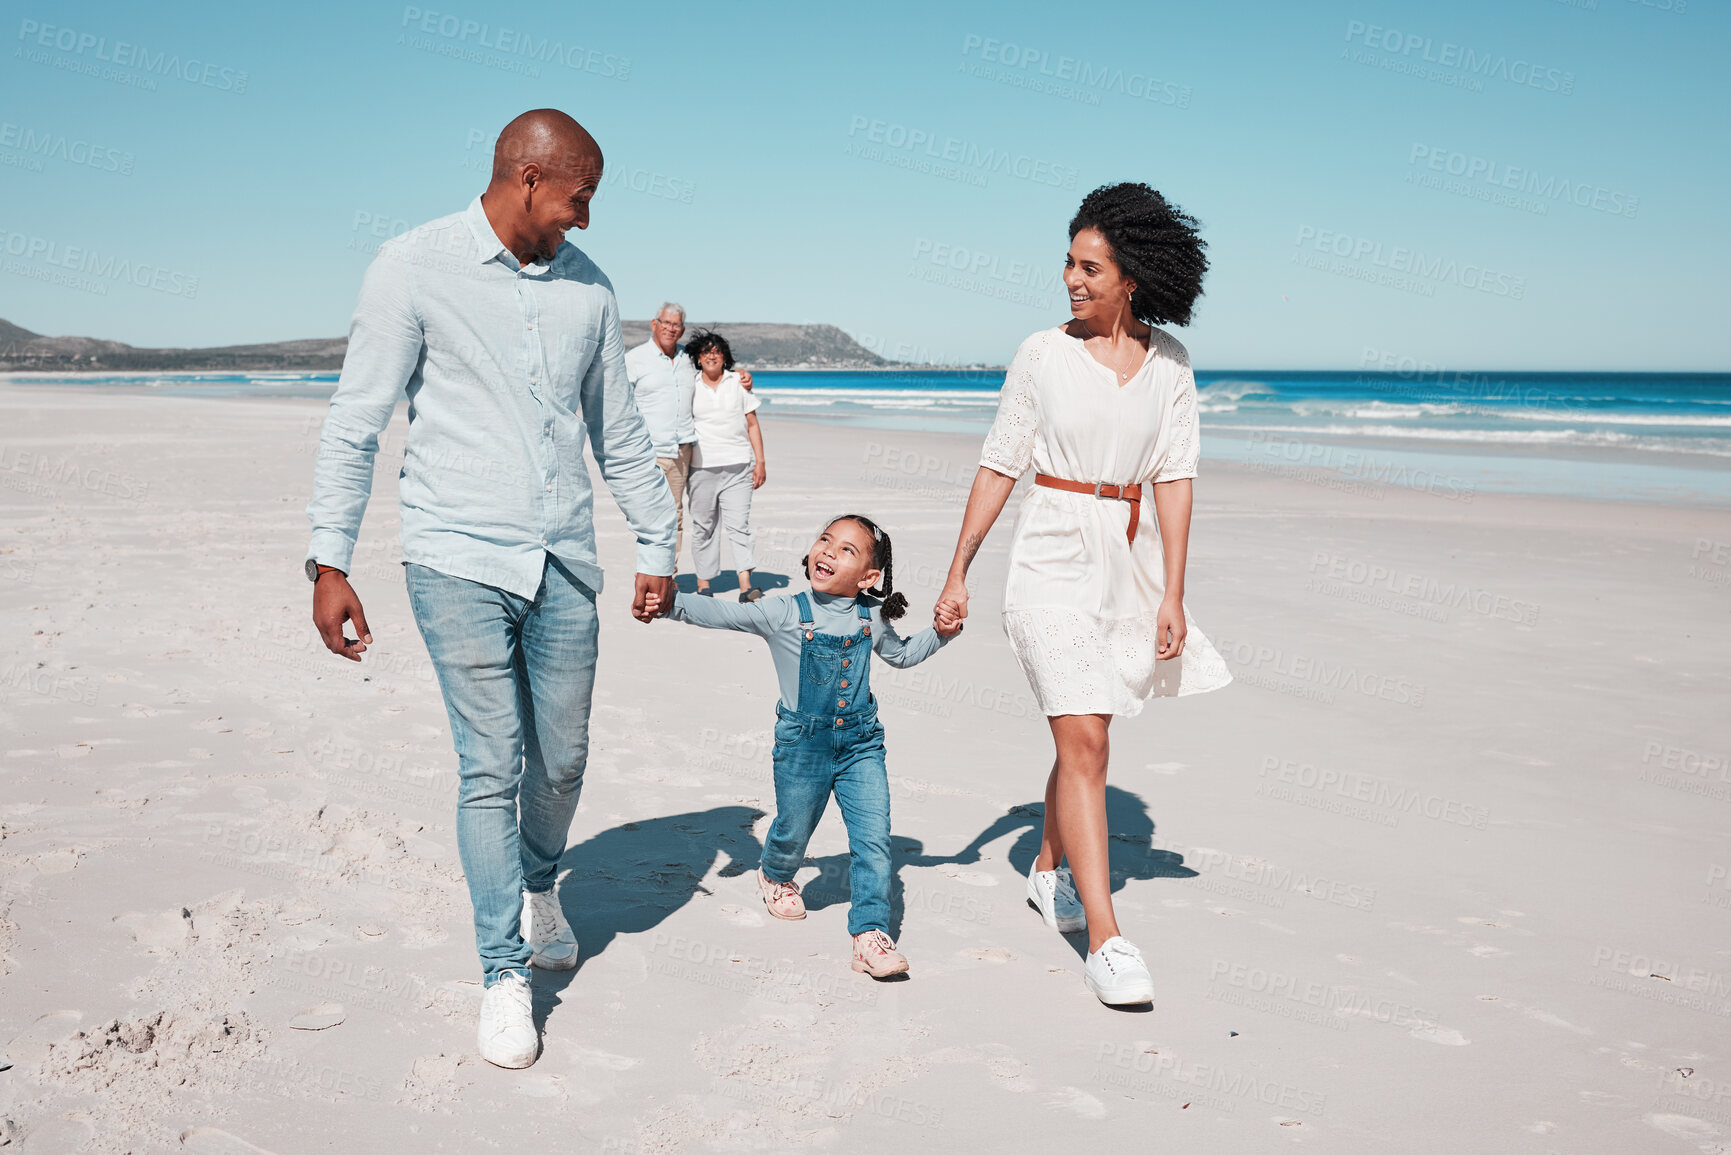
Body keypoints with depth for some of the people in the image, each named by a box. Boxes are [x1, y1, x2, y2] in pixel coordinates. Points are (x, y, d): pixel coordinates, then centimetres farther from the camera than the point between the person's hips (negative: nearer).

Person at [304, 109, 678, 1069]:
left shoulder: (587, 286, 10)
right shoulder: (416, 268, -4)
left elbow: (619, 432, 18)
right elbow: (354, 423, -3)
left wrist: (656, 544, 19)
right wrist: (328, 561, -8)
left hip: (564, 563, 4)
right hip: (459, 558, -4)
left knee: (562, 759, 10)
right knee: (490, 767, -3)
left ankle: (540, 886, 40)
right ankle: (504, 974, 12)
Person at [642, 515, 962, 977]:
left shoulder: (872, 619, -1)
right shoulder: (783, 615, -12)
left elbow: (902, 654, 19)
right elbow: (718, 613, -16)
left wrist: (940, 632, 3)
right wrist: (670, 603, -31)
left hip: (861, 743, 2)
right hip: (803, 744, -2)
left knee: (873, 839, -8)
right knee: (793, 831, 17)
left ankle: (870, 933, -2)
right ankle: (775, 876, 51)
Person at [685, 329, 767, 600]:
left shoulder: (739, 383, 11)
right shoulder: (690, 387, 9)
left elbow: (752, 425, 12)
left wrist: (760, 462, 5)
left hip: (738, 466, 0)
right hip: (702, 466, 0)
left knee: (739, 524, -7)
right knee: (704, 526, 2)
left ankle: (746, 585, -12)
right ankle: (703, 584, 9)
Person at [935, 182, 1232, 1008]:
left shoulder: (1168, 361, 3)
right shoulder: (1042, 355, -2)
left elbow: (1174, 475, 2)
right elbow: (999, 466, 1)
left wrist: (1173, 593, -2)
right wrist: (957, 573, 1)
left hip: (1128, 559, 3)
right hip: (1053, 558, -3)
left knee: (1084, 731, 14)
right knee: (1083, 741, -12)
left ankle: (1049, 870, 38)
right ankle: (1104, 940, -12)